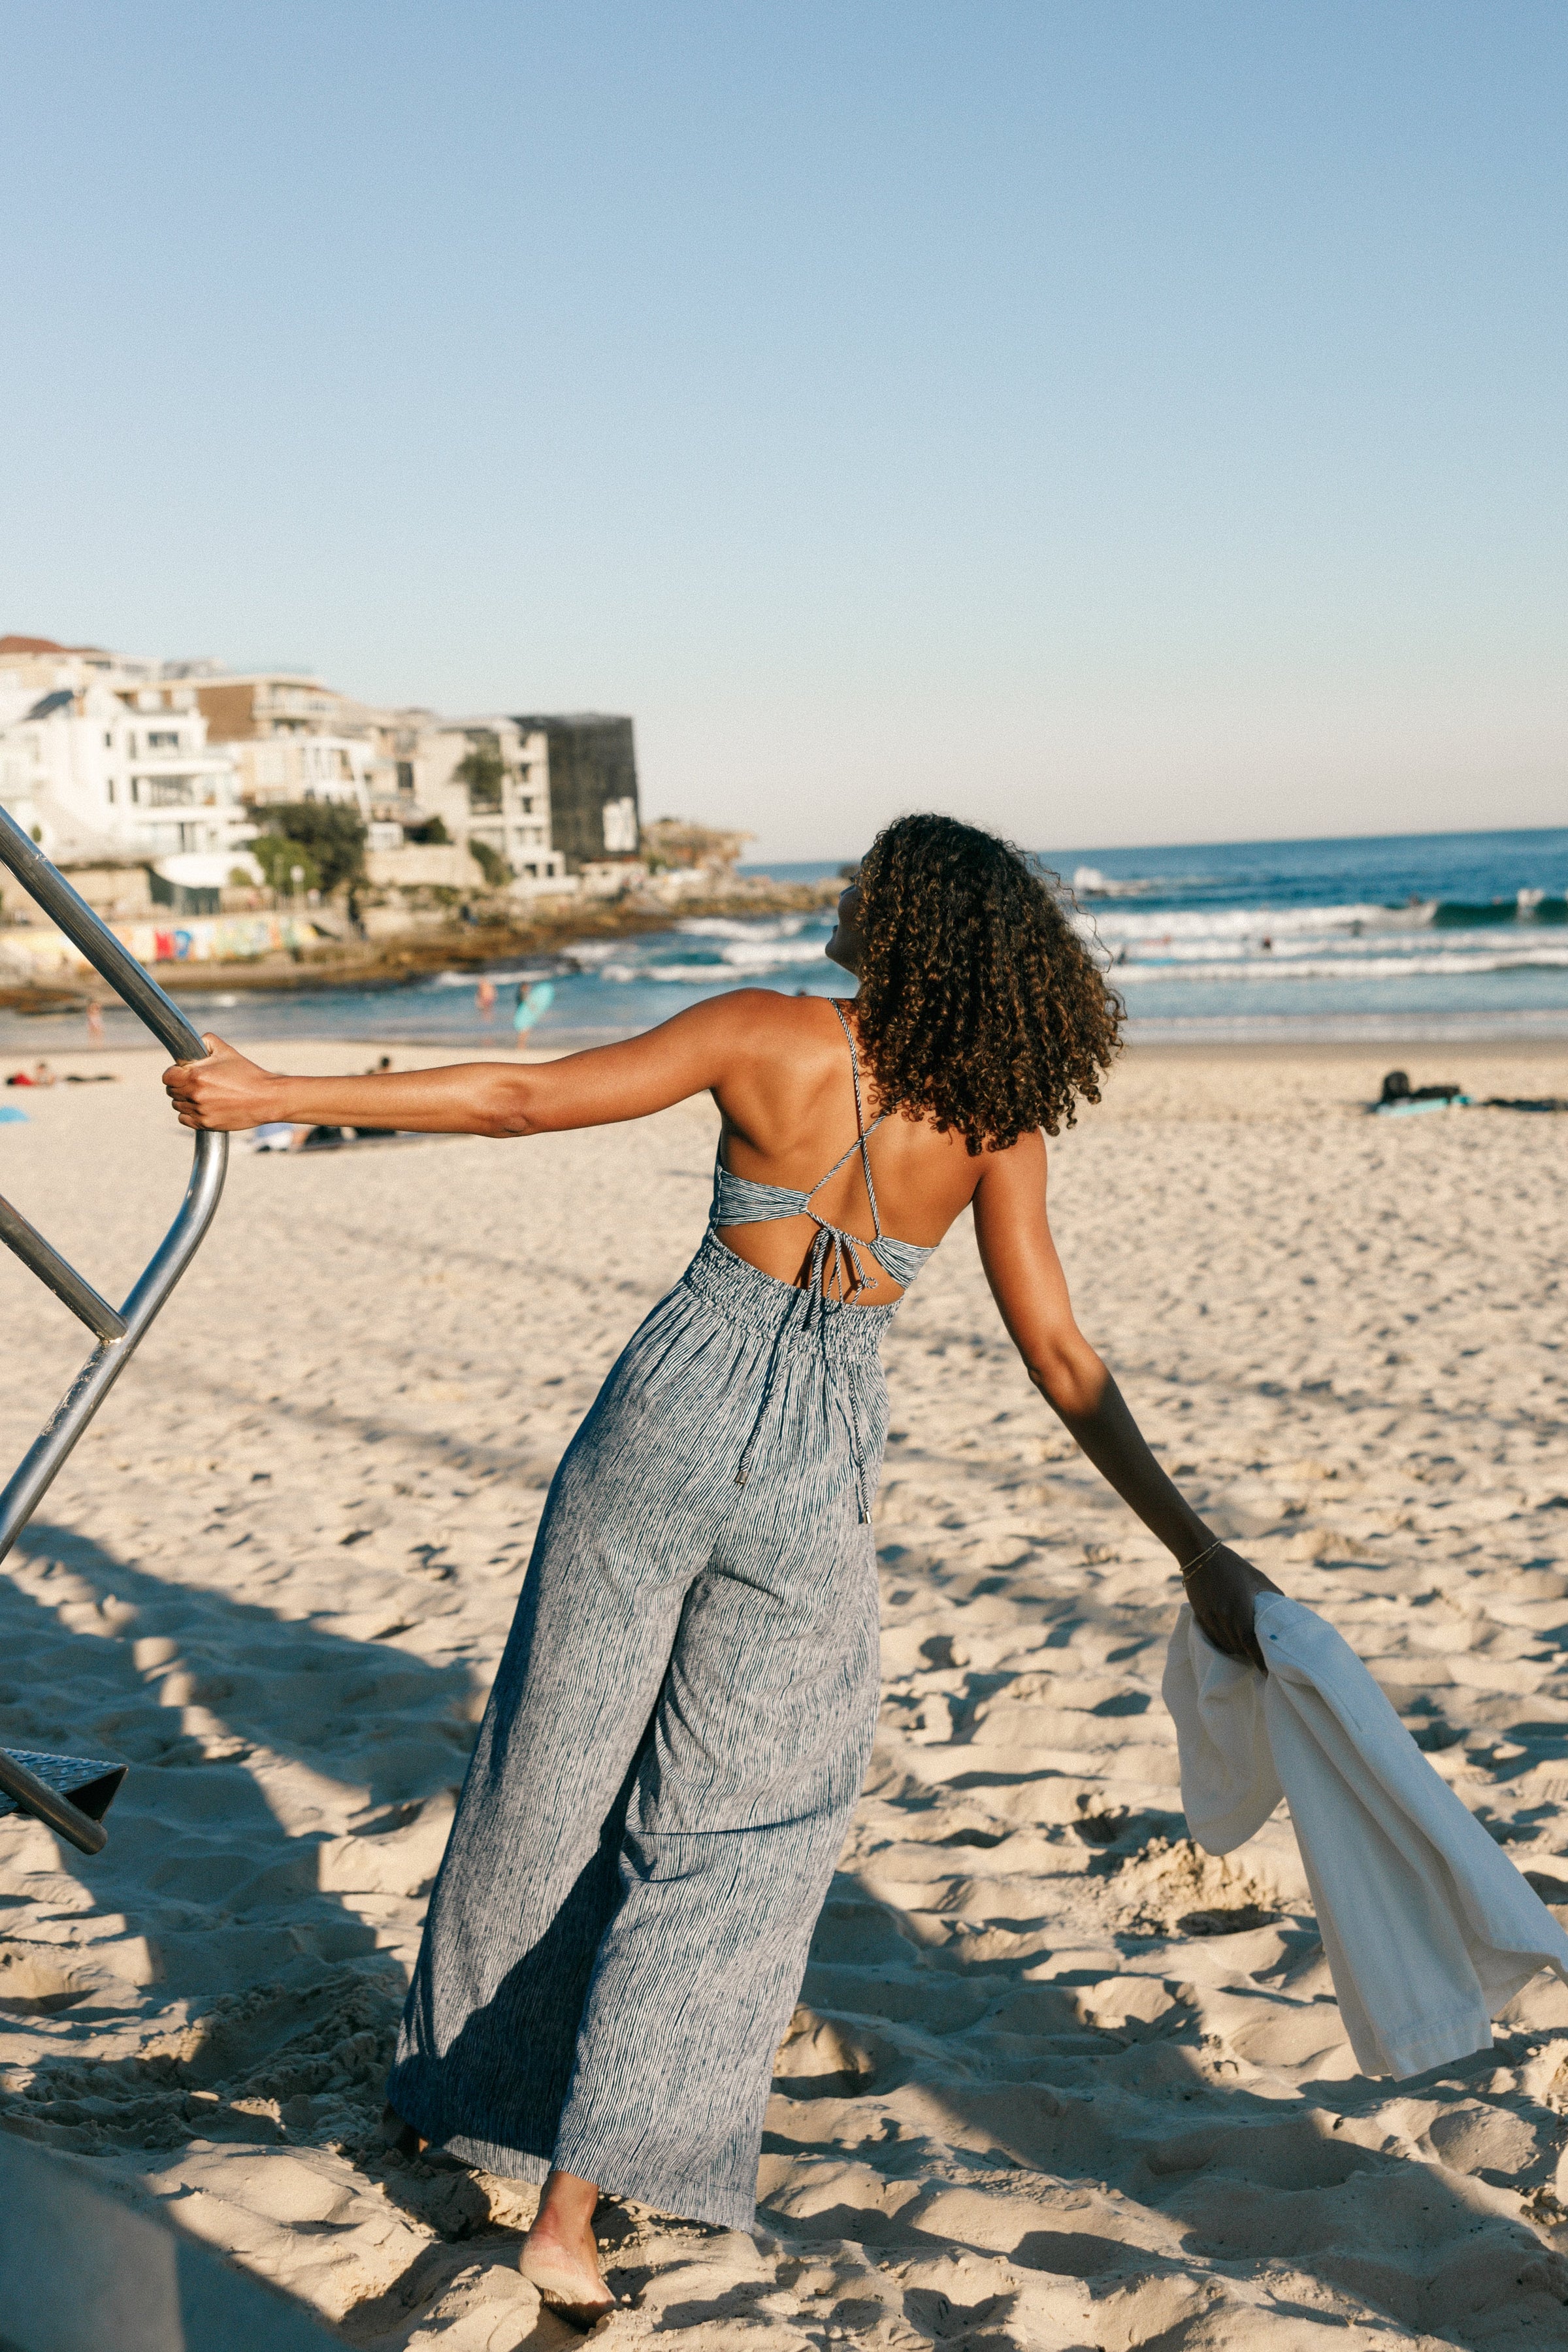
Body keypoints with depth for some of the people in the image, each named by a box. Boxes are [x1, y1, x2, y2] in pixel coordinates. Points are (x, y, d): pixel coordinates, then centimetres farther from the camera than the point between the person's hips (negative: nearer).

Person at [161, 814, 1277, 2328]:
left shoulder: (767, 1036, -8)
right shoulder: (995, 1120, -3)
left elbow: (517, 1100, -8)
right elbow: (1062, 1366, -4)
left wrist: (276, 1094, 0)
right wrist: (1196, 1549, 3)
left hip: (669, 1421, 0)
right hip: (814, 1479, 0)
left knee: (552, 1767, 17)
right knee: (718, 1839, 12)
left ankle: (456, 2081, 39)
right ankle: (574, 2199, 9)